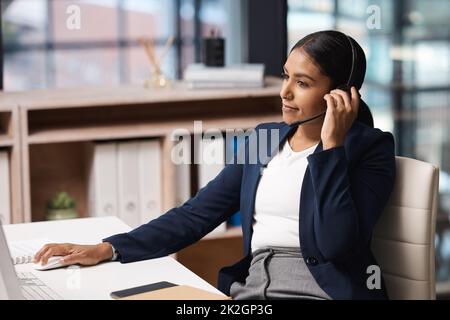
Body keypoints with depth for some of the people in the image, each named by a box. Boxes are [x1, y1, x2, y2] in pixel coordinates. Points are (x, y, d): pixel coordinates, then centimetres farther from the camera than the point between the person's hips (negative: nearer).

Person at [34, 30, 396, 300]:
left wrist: (331, 144, -15)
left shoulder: (370, 146, -2)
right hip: (251, 290, 5)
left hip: (323, 292, -5)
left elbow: (335, 244, -15)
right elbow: (197, 213, 10)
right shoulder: (264, 137, 15)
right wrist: (107, 249, 1)